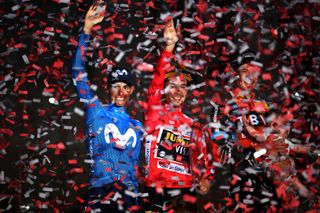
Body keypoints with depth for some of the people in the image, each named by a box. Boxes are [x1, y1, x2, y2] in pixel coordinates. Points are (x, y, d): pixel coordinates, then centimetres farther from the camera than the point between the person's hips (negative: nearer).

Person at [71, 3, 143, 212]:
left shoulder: (137, 126, 20)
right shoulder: (96, 112, 10)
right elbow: (79, 74, 3)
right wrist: (86, 30, -2)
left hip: (129, 194, 3)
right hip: (100, 189, -3)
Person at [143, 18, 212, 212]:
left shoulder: (192, 125, 12)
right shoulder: (155, 112, 2)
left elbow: (199, 157, 16)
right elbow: (157, 82, -12)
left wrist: (205, 178, -4)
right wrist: (169, 46, -21)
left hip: (186, 190, 3)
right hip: (157, 189, -3)